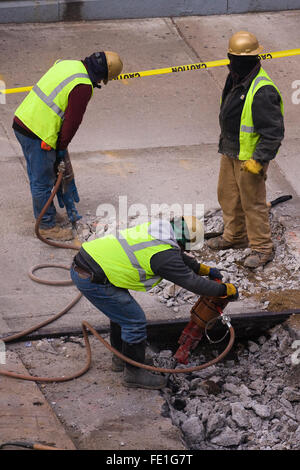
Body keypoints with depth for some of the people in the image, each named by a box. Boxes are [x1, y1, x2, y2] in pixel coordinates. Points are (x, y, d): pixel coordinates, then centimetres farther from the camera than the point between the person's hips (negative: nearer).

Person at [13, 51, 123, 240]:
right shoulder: (83, 87, -19)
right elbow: (73, 121, -15)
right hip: (39, 134, -9)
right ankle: (47, 226, 19)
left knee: (38, 176, 23)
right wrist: (61, 147, 0)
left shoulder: (68, 64, 10)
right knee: (43, 181, 6)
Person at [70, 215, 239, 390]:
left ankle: (121, 357, 43)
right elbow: (192, 282, -8)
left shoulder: (153, 229, 10)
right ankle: (134, 372, 15)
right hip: (92, 280, -10)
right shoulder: (164, 255, -16)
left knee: (121, 312, 27)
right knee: (135, 321, 0)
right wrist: (226, 290, 4)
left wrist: (206, 269, 32)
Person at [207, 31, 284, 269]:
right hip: (230, 151, 9)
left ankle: (262, 248, 15)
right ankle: (235, 236, 41)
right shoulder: (235, 79, 4)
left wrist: (258, 160, -25)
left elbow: (273, 131, -25)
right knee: (228, 195, 22)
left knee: (253, 202, 1)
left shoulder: (262, 90, -27)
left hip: (250, 157, -9)